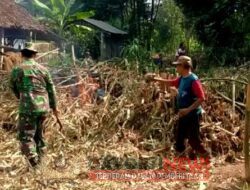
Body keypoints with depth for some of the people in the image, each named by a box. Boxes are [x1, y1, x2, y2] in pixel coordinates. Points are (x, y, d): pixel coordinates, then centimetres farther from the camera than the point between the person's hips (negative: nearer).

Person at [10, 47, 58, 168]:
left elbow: (13, 88, 13)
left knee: (26, 137, 0)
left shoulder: (17, 70, -2)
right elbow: (51, 90, 11)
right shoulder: (43, 69, 7)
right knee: (38, 135, 20)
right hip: (44, 107, 5)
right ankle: (42, 162, 26)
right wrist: (54, 107, 23)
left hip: (28, 108, -5)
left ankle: (35, 165, -10)